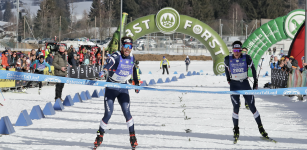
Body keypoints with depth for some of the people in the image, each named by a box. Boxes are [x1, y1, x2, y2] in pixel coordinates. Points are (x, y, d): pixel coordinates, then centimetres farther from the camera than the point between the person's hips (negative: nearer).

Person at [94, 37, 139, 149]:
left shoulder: (132, 58, 0)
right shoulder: (117, 57, -18)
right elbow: (110, 63, -41)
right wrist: (104, 71, -61)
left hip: (123, 88, 3)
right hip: (111, 88, -3)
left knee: (127, 112, -9)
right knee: (108, 114, -7)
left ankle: (132, 136, 4)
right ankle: (100, 136, 11)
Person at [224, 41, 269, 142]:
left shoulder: (246, 58, -11)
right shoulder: (228, 59, -9)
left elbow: (253, 68, 3)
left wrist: (255, 82, 5)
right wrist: (228, 79, 18)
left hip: (245, 84, 0)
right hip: (234, 85, 0)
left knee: (252, 107, 2)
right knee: (236, 107, -9)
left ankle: (260, 128, 13)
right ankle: (236, 129, 7)